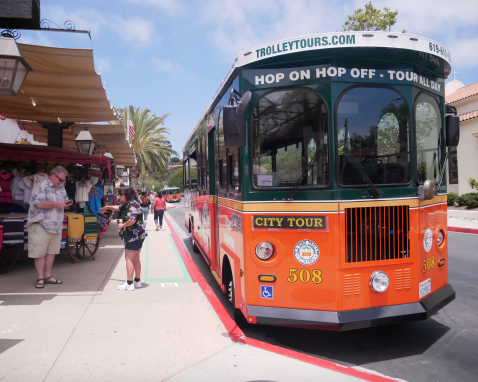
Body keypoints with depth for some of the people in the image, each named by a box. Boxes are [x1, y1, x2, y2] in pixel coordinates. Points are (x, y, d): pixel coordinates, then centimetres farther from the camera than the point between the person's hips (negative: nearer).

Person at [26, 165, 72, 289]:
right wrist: (57, 204, -17)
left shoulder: (61, 188, 14)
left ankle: (47, 276, 22)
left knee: (52, 251, 11)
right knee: (40, 253, 0)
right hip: (41, 225, -7)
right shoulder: (41, 186, -10)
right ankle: (40, 278, 10)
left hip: (57, 226, 7)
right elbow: (39, 204, -21)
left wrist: (66, 204, 1)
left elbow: (63, 202, 25)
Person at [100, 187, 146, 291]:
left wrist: (122, 225, -13)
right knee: (135, 259, 15)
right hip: (138, 236, 10)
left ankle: (129, 284, 0)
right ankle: (137, 281, 23)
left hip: (134, 236, -10)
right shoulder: (128, 204, 14)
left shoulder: (133, 204, -17)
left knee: (129, 259, -4)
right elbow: (119, 208, 36)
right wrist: (108, 207, 39)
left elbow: (132, 220, -28)